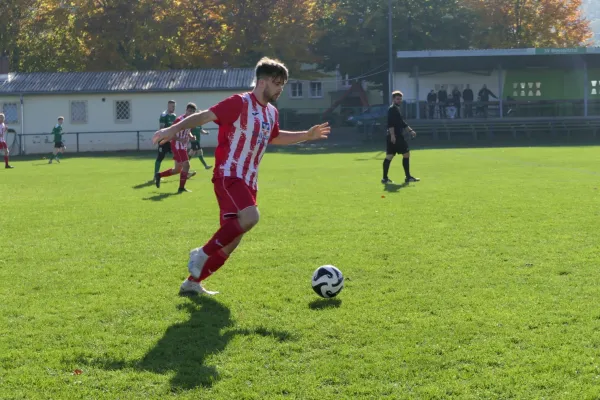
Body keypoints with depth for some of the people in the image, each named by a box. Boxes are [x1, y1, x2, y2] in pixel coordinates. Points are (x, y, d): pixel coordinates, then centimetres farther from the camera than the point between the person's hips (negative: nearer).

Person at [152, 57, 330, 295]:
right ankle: (202, 254, -15)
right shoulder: (240, 103, -11)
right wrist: (174, 129, -32)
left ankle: (192, 283, 21)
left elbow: (275, 138, 35)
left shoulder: (272, 113, 15)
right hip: (229, 176, -9)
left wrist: (307, 135, 29)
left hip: (248, 182, 9)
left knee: (230, 243, 8)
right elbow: (205, 116, -19)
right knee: (250, 217, -33)